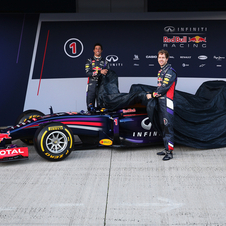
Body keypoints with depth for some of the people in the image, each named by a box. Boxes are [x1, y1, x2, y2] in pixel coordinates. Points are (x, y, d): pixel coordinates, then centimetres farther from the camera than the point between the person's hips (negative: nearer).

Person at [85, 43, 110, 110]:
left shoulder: (105, 62, 14)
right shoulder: (89, 61, 9)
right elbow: (88, 73, -6)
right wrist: (100, 72, -16)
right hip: (91, 86, -1)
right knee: (90, 106, -3)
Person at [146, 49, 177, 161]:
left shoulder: (170, 71, -11)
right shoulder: (161, 71, 20)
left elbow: (164, 87, -16)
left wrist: (152, 95, -9)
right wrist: (153, 94, 10)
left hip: (167, 101, -10)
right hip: (160, 101, 10)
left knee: (168, 126, -12)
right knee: (163, 126, 13)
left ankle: (170, 152, -12)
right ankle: (166, 148, 20)